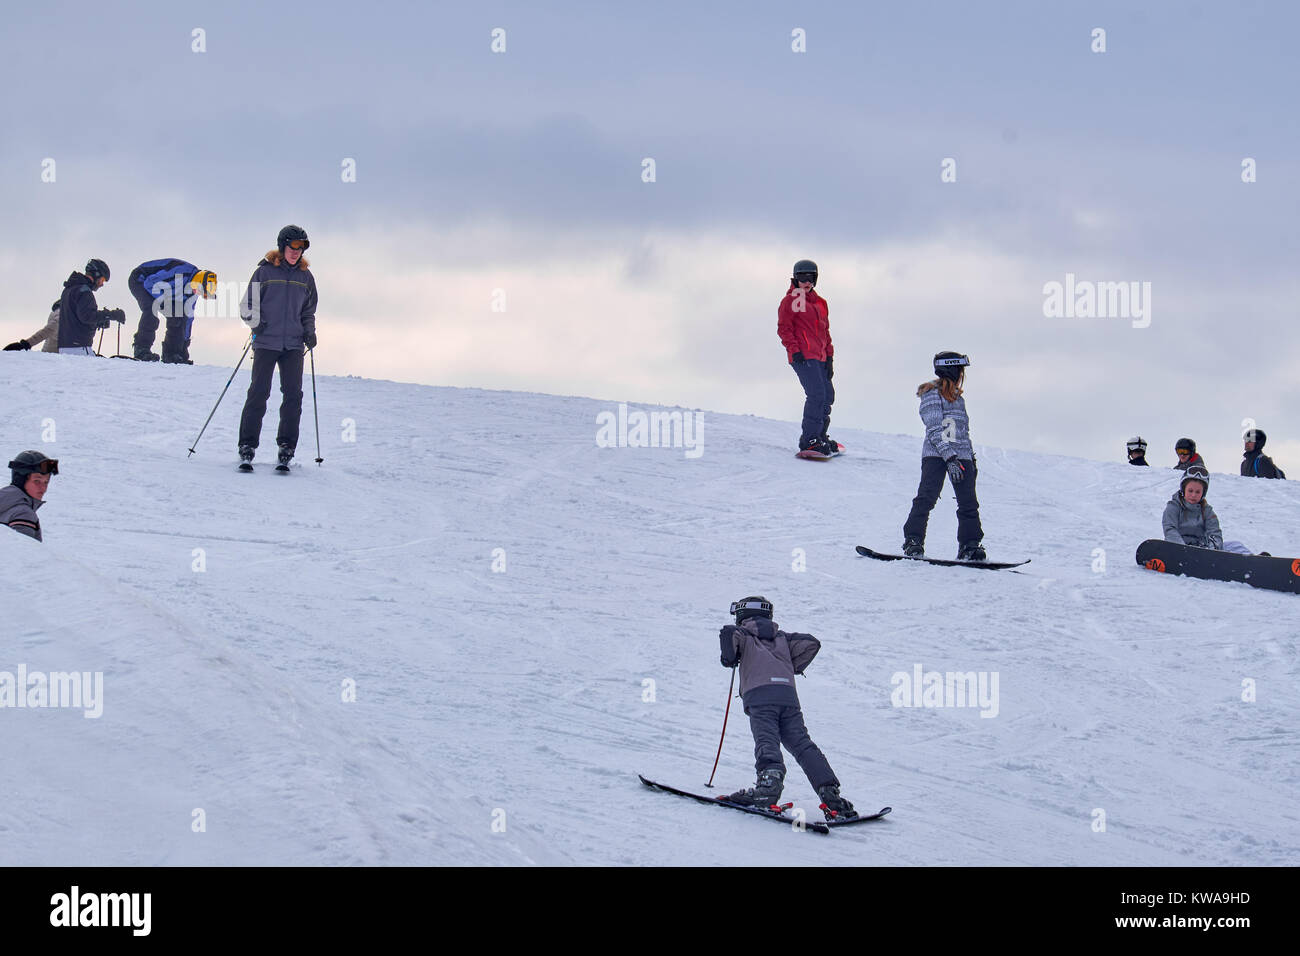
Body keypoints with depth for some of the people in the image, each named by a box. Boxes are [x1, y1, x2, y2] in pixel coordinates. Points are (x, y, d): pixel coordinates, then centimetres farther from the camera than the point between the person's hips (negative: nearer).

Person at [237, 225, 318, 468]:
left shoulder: (306, 277, 13)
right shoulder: (265, 271, 3)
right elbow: (247, 304, 5)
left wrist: (309, 331, 8)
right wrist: (256, 321, -12)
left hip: (293, 344, 3)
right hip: (266, 342, -3)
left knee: (293, 395, -5)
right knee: (259, 392, -8)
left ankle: (286, 447, 2)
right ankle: (247, 446, -3)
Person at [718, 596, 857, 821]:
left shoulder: (745, 635, 18)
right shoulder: (782, 637, 30)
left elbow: (729, 633, -4)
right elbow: (811, 643, 21)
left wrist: (729, 658, 12)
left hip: (759, 695, -4)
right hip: (788, 695, 4)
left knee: (766, 741, -19)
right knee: (802, 744, 0)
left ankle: (770, 778, -48)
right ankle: (829, 790, -15)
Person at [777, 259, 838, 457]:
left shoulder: (820, 303, 21)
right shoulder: (790, 301, 0)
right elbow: (784, 328, -5)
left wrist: (829, 357, 18)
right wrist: (794, 350, -16)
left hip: (819, 357, 8)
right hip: (802, 357, -8)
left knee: (828, 395, 12)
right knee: (817, 394, -19)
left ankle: (819, 436, 26)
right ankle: (809, 441, -19)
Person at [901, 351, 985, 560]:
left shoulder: (958, 398, 21)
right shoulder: (932, 395, -4)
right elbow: (934, 431, -13)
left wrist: (971, 457, 23)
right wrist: (950, 457, -21)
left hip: (961, 456, 7)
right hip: (936, 455, -7)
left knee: (968, 503, 0)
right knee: (926, 498, -13)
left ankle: (970, 546, 3)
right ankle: (913, 542, -10)